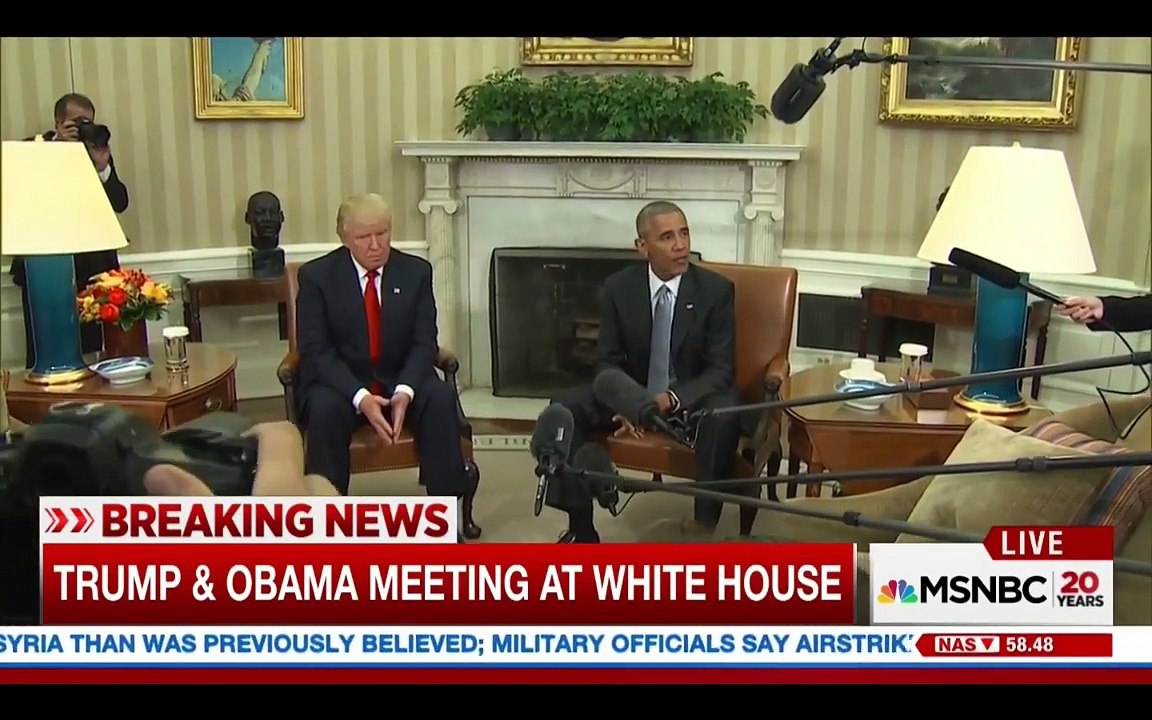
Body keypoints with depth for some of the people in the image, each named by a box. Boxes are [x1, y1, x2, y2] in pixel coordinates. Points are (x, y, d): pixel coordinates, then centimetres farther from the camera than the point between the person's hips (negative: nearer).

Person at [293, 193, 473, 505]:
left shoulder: (416, 271, 1)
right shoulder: (317, 275, -6)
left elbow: (424, 343, -3)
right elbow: (315, 350, -11)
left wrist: (405, 390, -23)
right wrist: (360, 397, -27)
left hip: (400, 381, 2)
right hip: (340, 383, -2)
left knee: (441, 397, -28)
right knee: (325, 407, -35)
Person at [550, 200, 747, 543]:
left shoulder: (716, 289, -11)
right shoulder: (618, 287, -4)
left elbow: (721, 369, -12)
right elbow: (609, 361, 0)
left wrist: (673, 398, -30)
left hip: (693, 399, -3)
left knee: (724, 414, -36)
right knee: (566, 405, -20)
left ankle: (704, 528, -29)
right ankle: (581, 528, -14)